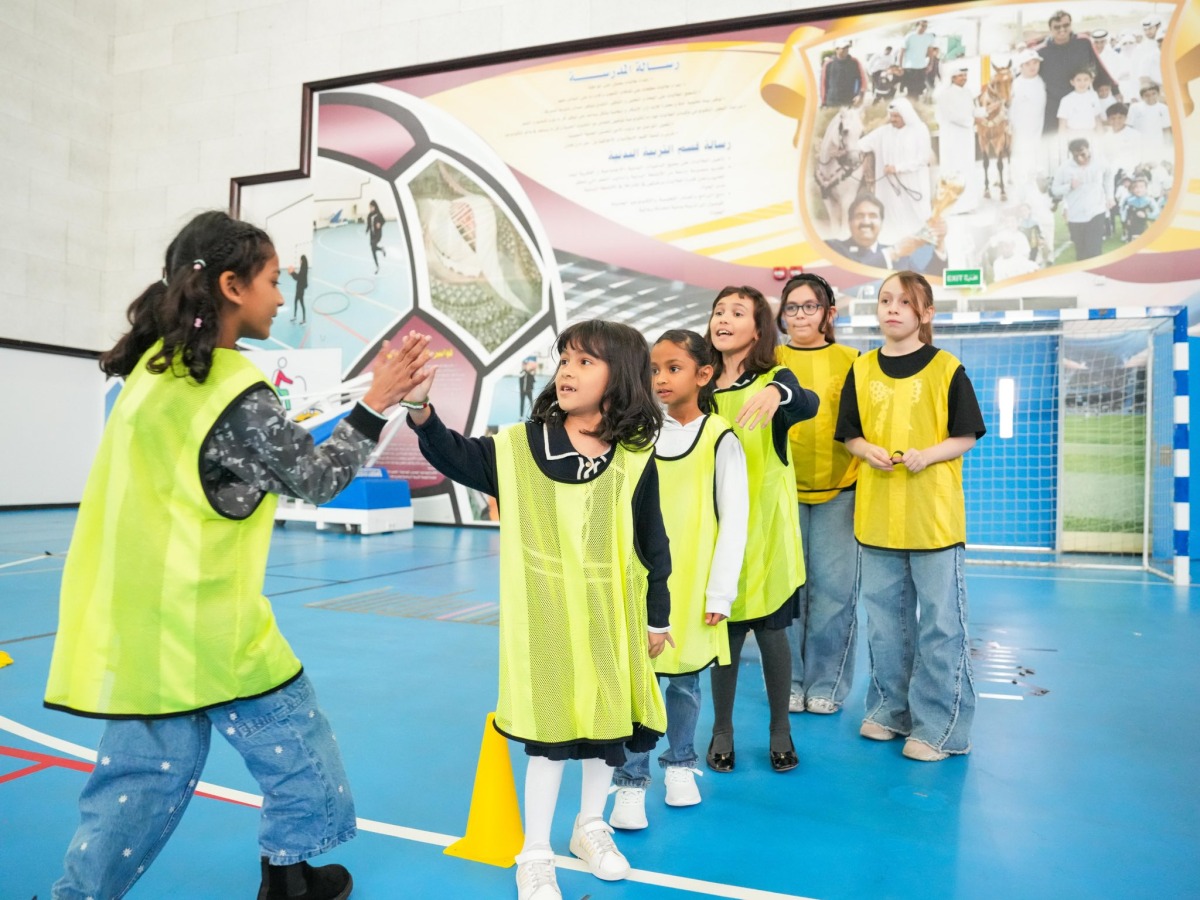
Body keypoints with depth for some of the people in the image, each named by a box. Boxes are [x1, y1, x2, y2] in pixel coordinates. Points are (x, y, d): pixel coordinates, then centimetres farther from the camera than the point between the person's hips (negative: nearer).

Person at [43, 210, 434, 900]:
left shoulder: (157, 365, 5)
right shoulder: (237, 393, -19)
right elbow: (317, 479, -10)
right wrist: (378, 403, -7)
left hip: (134, 616, 8)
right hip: (204, 619, -7)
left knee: (145, 769, 17)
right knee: (292, 737, 13)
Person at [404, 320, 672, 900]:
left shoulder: (635, 459, -5)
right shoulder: (520, 445, -6)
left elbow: (653, 547, 1)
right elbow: (455, 458, -5)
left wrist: (658, 618, 7)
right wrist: (420, 408, -23)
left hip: (612, 618, 2)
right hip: (546, 618, -2)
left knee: (609, 723, 17)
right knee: (549, 734, 5)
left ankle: (590, 826, 44)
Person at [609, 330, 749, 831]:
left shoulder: (720, 439, -6)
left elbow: (734, 521, -6)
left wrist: (721, 592, -8)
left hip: (692, 586, -2)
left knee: (685, 677, 12)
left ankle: (680, 765, 34)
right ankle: (631, 783, 13)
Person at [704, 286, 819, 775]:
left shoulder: (776, 378, -4)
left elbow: (808, 404, -26)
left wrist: (776, 394, -46)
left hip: (764, 526, -2)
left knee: (770, 628, 6)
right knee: (725, 629, 9)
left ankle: (781, 729, 25)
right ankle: (722, 729, 25)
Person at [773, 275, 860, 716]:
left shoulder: (850, 361, 5)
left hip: (838, 489, 0)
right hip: (782, 489, 1)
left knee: (833, 587, 2)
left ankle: (826, 683, 17)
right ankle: (788, 680, 18)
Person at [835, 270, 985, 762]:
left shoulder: (947, 369, -3)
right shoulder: (861, 369, 6)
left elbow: (966, 436, -2)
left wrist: (928, 454, -19)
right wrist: (868, 450, -11)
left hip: (934, 516, -3)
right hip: (876, 514, 4)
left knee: (940, 622, 2)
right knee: (884, 619, 14)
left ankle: (939, 725, 15)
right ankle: (890, 708, 30)